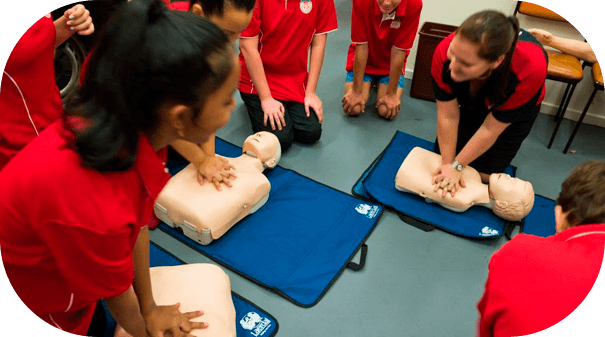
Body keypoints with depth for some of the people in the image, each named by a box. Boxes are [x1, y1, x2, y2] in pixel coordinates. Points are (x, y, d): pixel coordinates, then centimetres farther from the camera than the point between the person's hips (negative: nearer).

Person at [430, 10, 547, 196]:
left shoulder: (530, 70, -45)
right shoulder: (445, 52, -40)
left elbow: (491, 129, -32)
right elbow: (448, 116, -29)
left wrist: (456, 166, -24)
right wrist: (447, 164, -24)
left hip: (518, 107, -2)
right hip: (470, 99, 2)